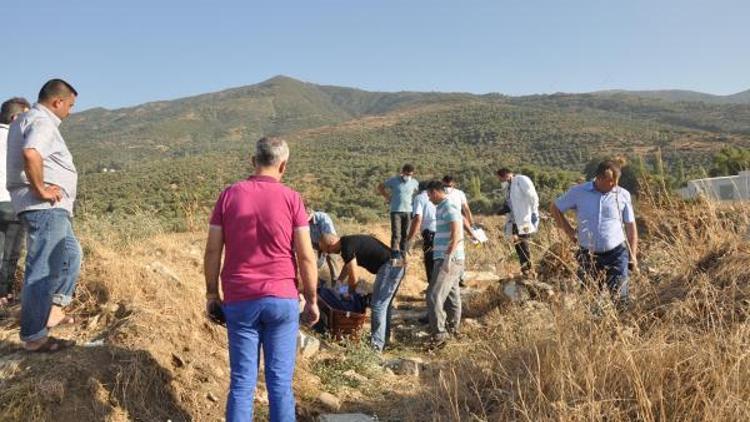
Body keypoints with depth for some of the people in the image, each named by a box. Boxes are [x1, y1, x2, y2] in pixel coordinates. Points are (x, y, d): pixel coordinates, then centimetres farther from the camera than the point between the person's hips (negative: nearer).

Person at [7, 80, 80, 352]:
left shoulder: (25, 119, 20)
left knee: (71, 255, 22)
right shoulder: (42, 121, -14)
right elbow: (30, 154, -33)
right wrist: (41, 190, -22)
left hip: (52, 209, 11)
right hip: (45, 208, -11)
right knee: (43, 269, -7)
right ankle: (34, 337, -1)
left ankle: (53, 310, 25)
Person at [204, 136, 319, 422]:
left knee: (242, 381, 9)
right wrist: (312, 299, 5)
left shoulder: (229, 195, 0)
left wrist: (212, 294, 11)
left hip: (239, 301, 2)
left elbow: (212, 250, 0)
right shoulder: (291, 199, -5)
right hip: (281, 300, -1)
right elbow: (306, 256, -5)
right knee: (280, 381, 7)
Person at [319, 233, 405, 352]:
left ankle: (376, 345, -3)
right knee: (384, 304, 18)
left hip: (389, 266, -10)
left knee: (378, 305, -6)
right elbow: (347, 265, 33)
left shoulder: (347, 247, -16)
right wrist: (339, 282, 30)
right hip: (397, 264, 10)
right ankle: (384, 340, 27)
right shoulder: (349, 241, 14)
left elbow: (353, 278, -10)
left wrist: (350, 293, 8)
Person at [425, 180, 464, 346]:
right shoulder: (444, 207, 17)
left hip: (448, 260, -10)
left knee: (434, 296, -13)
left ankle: (439, 333, -13)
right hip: (453, 260, 10)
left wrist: (449, 255, -29)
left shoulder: (447, 207, -13)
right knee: (452, 294, 19)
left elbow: (456, 232, -24)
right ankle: (453, 327, 30)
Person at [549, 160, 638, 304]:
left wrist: (633, 254, 3)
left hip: (616, 254, -1)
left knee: (620, 298, -4)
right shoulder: (578, 192, -3)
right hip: (588, 255, 1)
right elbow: (555, 208, 9)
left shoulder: (623, 195, 0)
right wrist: (569, 231, 4)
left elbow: (630, 226, 6)